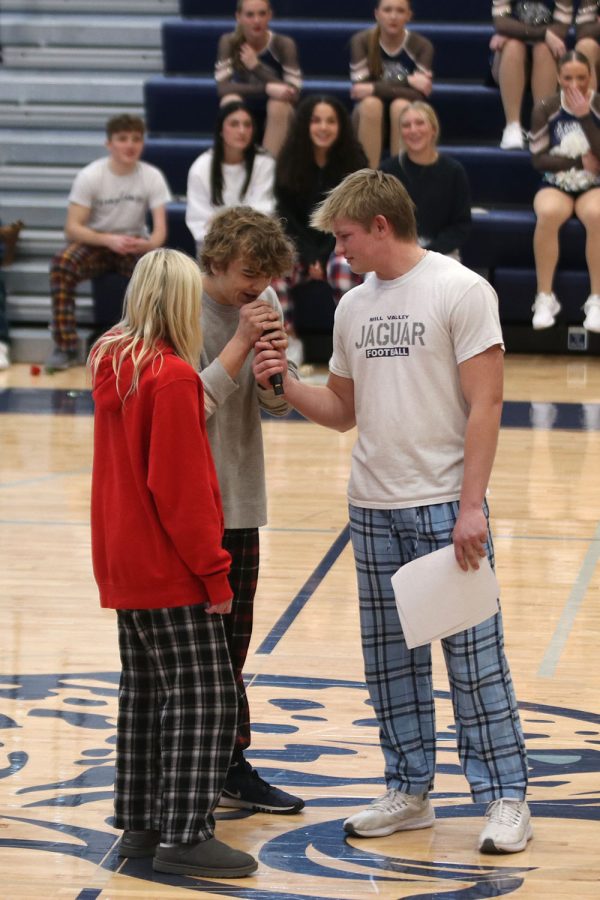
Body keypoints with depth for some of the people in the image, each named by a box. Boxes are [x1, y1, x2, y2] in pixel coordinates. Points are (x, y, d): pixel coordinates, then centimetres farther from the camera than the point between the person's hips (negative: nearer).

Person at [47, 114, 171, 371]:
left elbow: (160, 229, -13)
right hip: (95, 243, -1)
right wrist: (109, 240, -35)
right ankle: (64, 348, -26)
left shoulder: (152, 177, -7)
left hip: (135, 244, 1)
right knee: (62, 263, -33)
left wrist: (148, 244, -39)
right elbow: (72, 228, -17)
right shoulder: (89, 176, -12)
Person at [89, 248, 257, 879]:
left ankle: (140, 822, 20)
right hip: (170, 568, -9)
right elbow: (181, 489, -20)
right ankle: (182, 836, -4)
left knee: (146, 691, 15)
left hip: (123, 563, 9)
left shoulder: (112, 363, 7)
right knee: (202, 696, -4)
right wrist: (214, 572, -14)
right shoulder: (172, 378, -18)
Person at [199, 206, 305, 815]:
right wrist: (241, 342, -22)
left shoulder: (262, 303, 4)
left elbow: (277, 405, 7)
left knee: (232, 645, 14)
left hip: (242, 501, 6)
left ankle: (231, 767, 23)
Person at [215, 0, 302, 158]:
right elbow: (223, 87, -23)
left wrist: (256, 66, -31)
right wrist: (267, 88, -35)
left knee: (278, 104, -32)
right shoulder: (229, 42, -11)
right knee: (231, 100, -29)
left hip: (276, 119, -1)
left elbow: (293, 93, -22)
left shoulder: (284, 44, -14)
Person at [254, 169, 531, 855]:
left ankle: (505, 798, 4)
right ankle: (409, 793, 21)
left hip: (445, 507, -6)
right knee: (389, 658, 11)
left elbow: (485, 404, -11)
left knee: (472, 655, -4)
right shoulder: (352, 307, 12)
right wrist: (285, 385, 0)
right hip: (372, 508, 7)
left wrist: (471, 507, -16)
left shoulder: (460, 290, -7)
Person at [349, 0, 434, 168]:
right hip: (370, 117, 0)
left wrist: (374, 89, -27)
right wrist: (407, 81, -25)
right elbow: (359, 88, -20)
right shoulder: (361, 41, -8)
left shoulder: (422, 45, -9)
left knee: (401, 105, -33)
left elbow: (419, 94, -20)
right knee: (371, 103, -32)